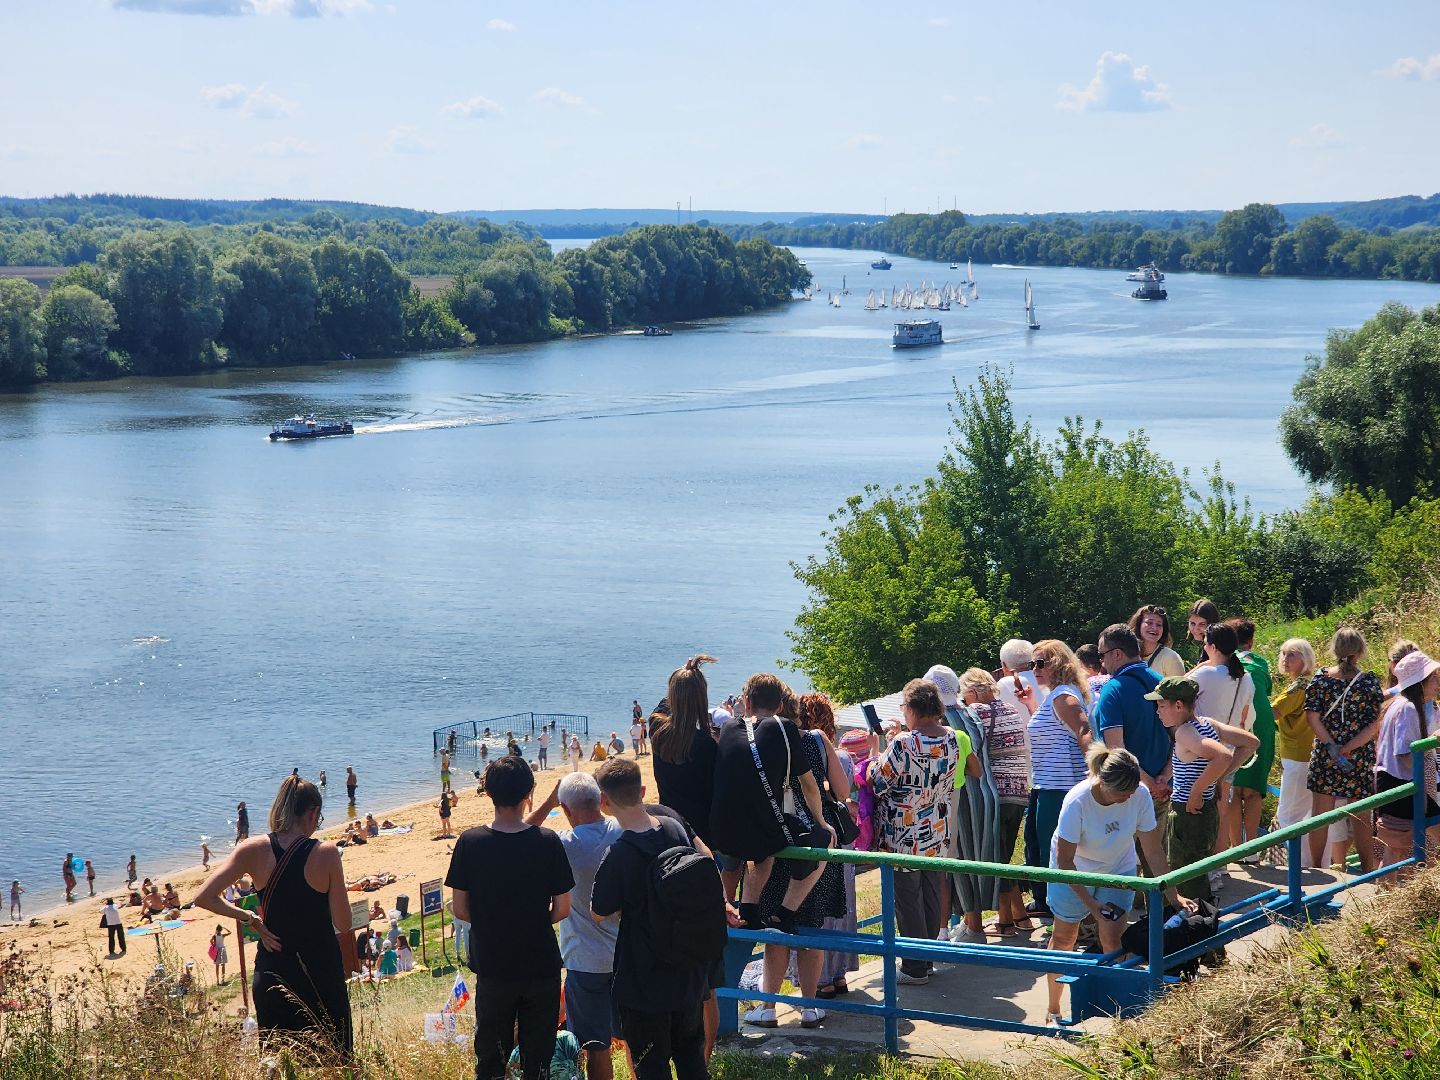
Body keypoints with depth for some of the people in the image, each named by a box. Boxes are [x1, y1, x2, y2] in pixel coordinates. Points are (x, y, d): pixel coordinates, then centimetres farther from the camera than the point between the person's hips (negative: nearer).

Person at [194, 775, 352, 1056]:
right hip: (321, 970, -2)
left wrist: (249, 917, 2)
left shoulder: (254, 850, -6)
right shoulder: (325, 853, -12)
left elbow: (203, 898, -9)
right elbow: (343, 924, -8)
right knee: (332, 1064, 10)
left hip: (272, 968, 2)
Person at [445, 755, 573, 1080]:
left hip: (492, 966, 0)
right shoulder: (548, 842, -12)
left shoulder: (470, 842, -11)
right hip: (542, 966, 0)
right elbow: (562, 909, -7)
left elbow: (460, 910, -6)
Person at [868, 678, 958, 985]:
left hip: (904, 838, -6)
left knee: (907, 901, 4)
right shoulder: (951, 739, -2)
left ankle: (915, 968, 10)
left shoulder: (904, 744, -24)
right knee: (932, 897, 16)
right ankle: (929, 958, 26)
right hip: (938, 835, 6)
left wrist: (875, 749, -3)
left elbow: (876, 783, -16)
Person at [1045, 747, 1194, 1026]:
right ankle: (1053, 1011, 24)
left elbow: (1154, 851, -17)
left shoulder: (1139, 797, -27)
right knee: (1064, 937, 8)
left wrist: (1173, 895, -20)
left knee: (1113, 939, -7)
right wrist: (1092, 905, -28)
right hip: (1074, 872, -2)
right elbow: (1065, 861, -26)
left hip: (1118, 870, 2)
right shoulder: (1077, 801, -35)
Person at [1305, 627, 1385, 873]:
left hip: (1324, 758, 1)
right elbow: (1374, 726, -12)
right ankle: (1367, 874, 14)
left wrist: (1332, 748, -12)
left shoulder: (1319, 679, -4)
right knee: (1362, 820, 10)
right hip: (1360, 760, -1)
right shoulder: (1370, 682, -7)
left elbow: (1312, 718, -10)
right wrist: (1347, 749, -14)